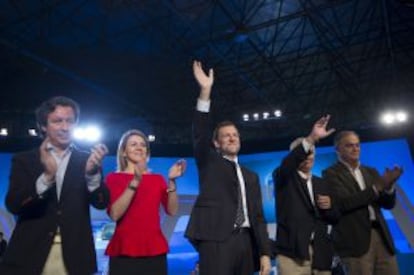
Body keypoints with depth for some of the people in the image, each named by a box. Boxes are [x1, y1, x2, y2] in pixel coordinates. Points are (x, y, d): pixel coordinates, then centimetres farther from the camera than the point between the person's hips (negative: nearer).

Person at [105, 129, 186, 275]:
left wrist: (171, 182, -14)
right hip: (124, 251, -2)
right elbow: (115, 214, -13)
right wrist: (134, 182, -21)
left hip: (154, 250, 3)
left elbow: (172, 210, -2)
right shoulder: (114, 178, 2)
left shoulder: (157, 178, 9)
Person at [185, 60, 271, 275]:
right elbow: (199, 135, -7)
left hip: (245, 241, 5)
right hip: (216, 239, -4)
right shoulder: (209, 163, 10)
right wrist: (205, 91, -15)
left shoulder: (251, 176, 19)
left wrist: (265, 253, 6)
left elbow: (258, 216, 16)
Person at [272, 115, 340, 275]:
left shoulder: (322, 184, 18)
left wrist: (329, 207, -4)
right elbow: (286, 164, -21)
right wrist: (312, 139, -31)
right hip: (292, 252, -5)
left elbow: (334, 218, 20)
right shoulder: (283, 178, 3)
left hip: (321, 254, 5)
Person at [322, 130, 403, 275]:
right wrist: (377, 187, -18)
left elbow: (388, 204, 13)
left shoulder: (370, 172, 15)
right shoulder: (331, 173, -3)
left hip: (380, 235, 6)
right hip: (355, 240, -6)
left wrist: (388, 185, -8)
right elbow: (343, 202, -16)